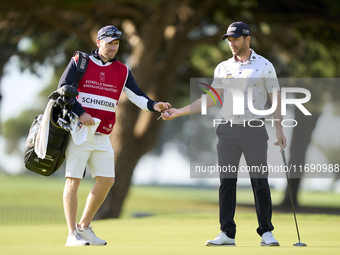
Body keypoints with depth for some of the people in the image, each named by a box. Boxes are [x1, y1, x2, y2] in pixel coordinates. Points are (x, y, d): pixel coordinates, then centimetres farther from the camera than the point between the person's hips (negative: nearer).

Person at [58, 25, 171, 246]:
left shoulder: (122, 71, 12)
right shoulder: (79, 62, 0)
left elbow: (136, 96, 4)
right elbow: (63, 90, -6)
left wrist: (154, 105, -16)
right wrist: (80, 112, -19)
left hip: (102, 136, 5)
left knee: (106, 180, 3)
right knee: (73, 180, -6)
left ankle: (84, 227, 19)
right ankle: (72, 235, -3)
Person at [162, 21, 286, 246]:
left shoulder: (264, 66, 1)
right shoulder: (223, 68, 11)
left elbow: (275, 98, 0)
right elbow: (211, 99, 9)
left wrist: (279, 130, -9)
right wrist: (178, 112, 2)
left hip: (254, 129, -4)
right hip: (228, 130, 4)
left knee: (260, 181, -4)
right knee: (227, 181, 1)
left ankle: (266, 233, 3)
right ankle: (227, 234, 5)